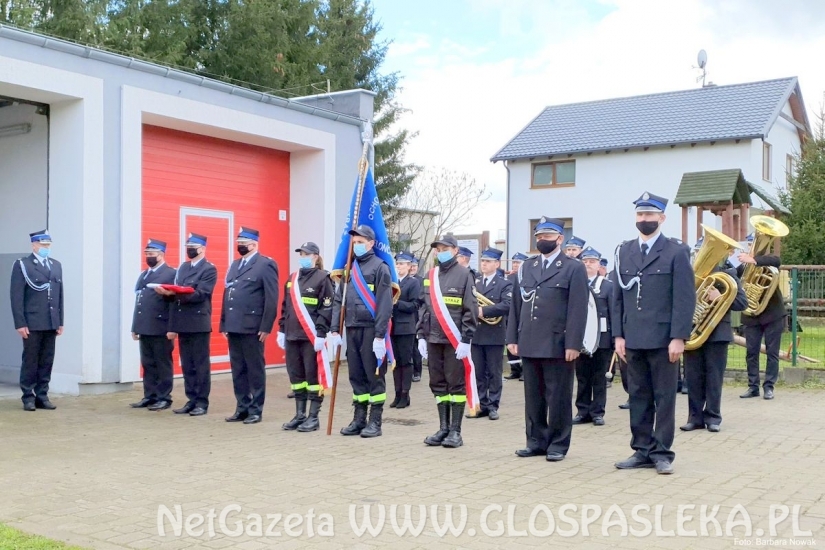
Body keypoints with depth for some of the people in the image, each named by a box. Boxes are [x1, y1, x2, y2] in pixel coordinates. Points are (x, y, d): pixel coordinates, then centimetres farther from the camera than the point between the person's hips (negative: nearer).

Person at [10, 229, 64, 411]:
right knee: (30, 361, 3)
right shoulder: (22, 265, -2)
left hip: (51, 323, 4)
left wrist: (60, 322, 10)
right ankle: (28, 397, 11)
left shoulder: (56, 265, 14)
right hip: (32, 323, -4)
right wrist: (20, 323, -11)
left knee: (47, 362, 5)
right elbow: (16, 296, -6)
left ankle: (42, 396, 13)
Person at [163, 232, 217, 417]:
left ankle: (202, 402, 4)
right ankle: (192, 401, 15)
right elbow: (176, 296, 16)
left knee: (201, 365, -2)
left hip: (199, 324, -7)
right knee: (187, 366, 9)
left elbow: (200, 294, -16)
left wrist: (174, 293, -24)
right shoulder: (182, 268, 17)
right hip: (183, 324, 7)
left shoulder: (209, 269, -4)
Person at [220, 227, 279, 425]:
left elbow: (271, 299, -11)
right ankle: (242, 408, 19)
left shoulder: (266, 264, -6)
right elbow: (226, 295, 18)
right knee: (237, 370, 11)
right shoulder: (235, 265, 18)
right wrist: (223, 324, 12)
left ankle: (256, 410, 9)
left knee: (255, 370, 2)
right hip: (233, 327, 7)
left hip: (252, 327, -7)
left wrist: (265, 327, -15)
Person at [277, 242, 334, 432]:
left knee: (313, 375, 0)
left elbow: (327, 309, -11)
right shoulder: (292, 279, 15)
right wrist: (281, 330, 14)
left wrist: (321, 335, -16)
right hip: (292, 336, 7)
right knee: (296, 376, 10)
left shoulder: (323, 278, -6)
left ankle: (313, 417, 6)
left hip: (312, 337, -7)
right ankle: (299, 415, 19)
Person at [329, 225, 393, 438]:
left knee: (374, 376, 1)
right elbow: (338, 300, 12)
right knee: (356, 376, 11)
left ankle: (375, 422, 7)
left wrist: (380, 335, -17)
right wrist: (335, 330, 5)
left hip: (371, 330, -6)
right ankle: (359, 420, 19)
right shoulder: (349, 268, 13)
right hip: (352, 330, 6)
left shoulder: (379, 267, -6)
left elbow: (384, 304, -12)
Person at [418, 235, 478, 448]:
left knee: (456, 384, 0)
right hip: (433, 340, 5)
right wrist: (421, 336, 10)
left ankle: (455, 431, 7)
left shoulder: (464, 274, -4)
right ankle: (443, 428, 17)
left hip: (455, 340, -5)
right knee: (438, 384, 9)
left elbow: (470, 310, -8)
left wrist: (466, 340, -13)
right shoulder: (430, 276, 12)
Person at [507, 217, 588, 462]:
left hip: (558, 345, -5)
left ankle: (558, 444, 13)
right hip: (530, 345, 5)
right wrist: (512, 337, 7)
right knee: (533, 396, 11)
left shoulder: (574, 268, -1)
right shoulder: (526, 266, 15)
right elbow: (517, 304, 14)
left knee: (558, 398, 3)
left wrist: (573, 344, -14)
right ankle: (536, 441, 20)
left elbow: (578, 310, -8)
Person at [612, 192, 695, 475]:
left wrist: (678, 338, -13)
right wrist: (618, 335, 4)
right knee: (638, 397, 9)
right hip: (633, 340, 4)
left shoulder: (677, 252, -2)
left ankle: (662, 453, 11)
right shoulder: (623, 252, 11)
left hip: (663, 339, -4)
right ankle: (642, 450, 17)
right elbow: (617, 297, 11)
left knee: (665, 397, 3)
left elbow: (685, 298, -7)